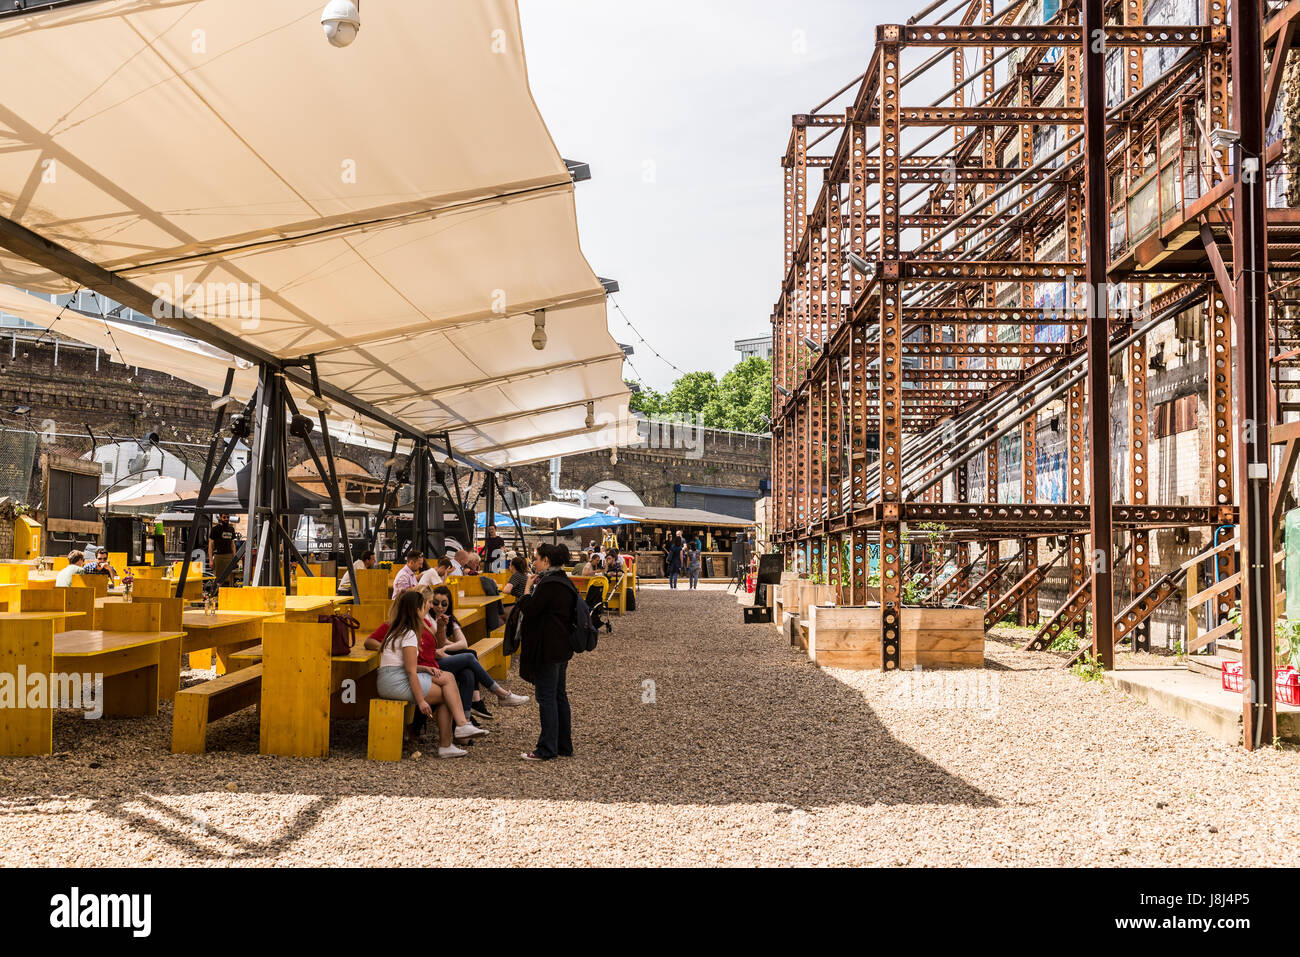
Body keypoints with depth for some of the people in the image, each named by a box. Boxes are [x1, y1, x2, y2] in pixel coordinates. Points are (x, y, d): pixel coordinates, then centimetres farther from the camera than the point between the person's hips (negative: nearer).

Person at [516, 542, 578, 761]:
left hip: (547, 648, -10)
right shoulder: (565, 582, 13)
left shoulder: (548, 584, -18)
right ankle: (564, 746, 20)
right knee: (559, 695, 14)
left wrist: (528, 587, -5)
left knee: (546, 696, -4)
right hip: (562, 646, 10)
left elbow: (528, 609, -18)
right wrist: (535, 587, 11)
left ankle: (547, 749, 0)